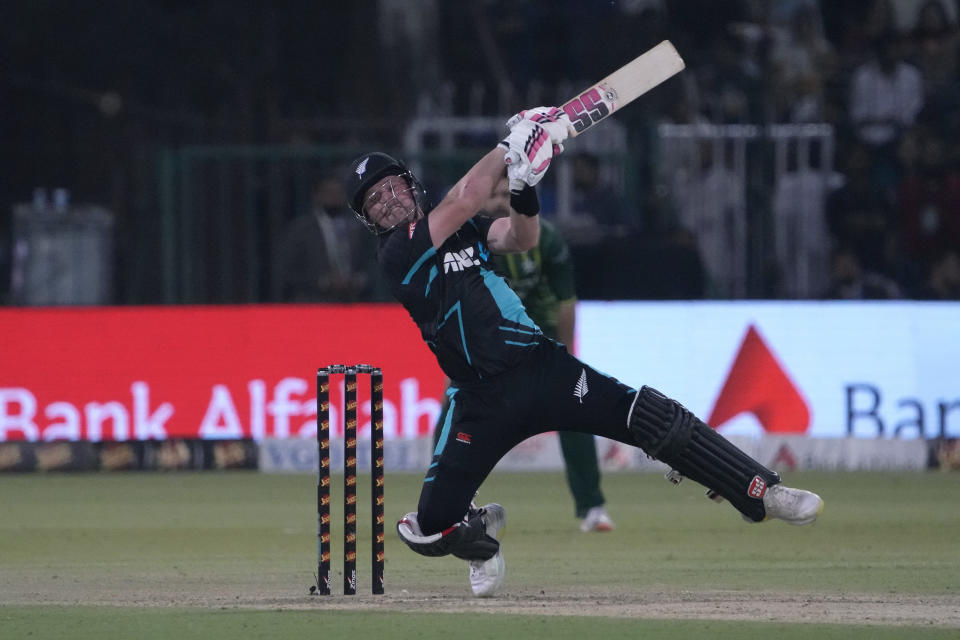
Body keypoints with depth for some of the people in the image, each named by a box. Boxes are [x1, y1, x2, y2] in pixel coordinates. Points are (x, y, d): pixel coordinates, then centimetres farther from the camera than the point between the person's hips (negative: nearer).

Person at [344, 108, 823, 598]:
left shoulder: (458, 229, 15)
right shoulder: (398, 253, -7)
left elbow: (520, 240, 1)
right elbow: (462, 201, -19)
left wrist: (523, 183, -16)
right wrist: (511, 146, -15)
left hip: (541, 365, 4)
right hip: (481, 402, -4)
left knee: (652, 418, -14)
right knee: (429, 526, -11)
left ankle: (763, 493, -9)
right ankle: (480, 530, 26)